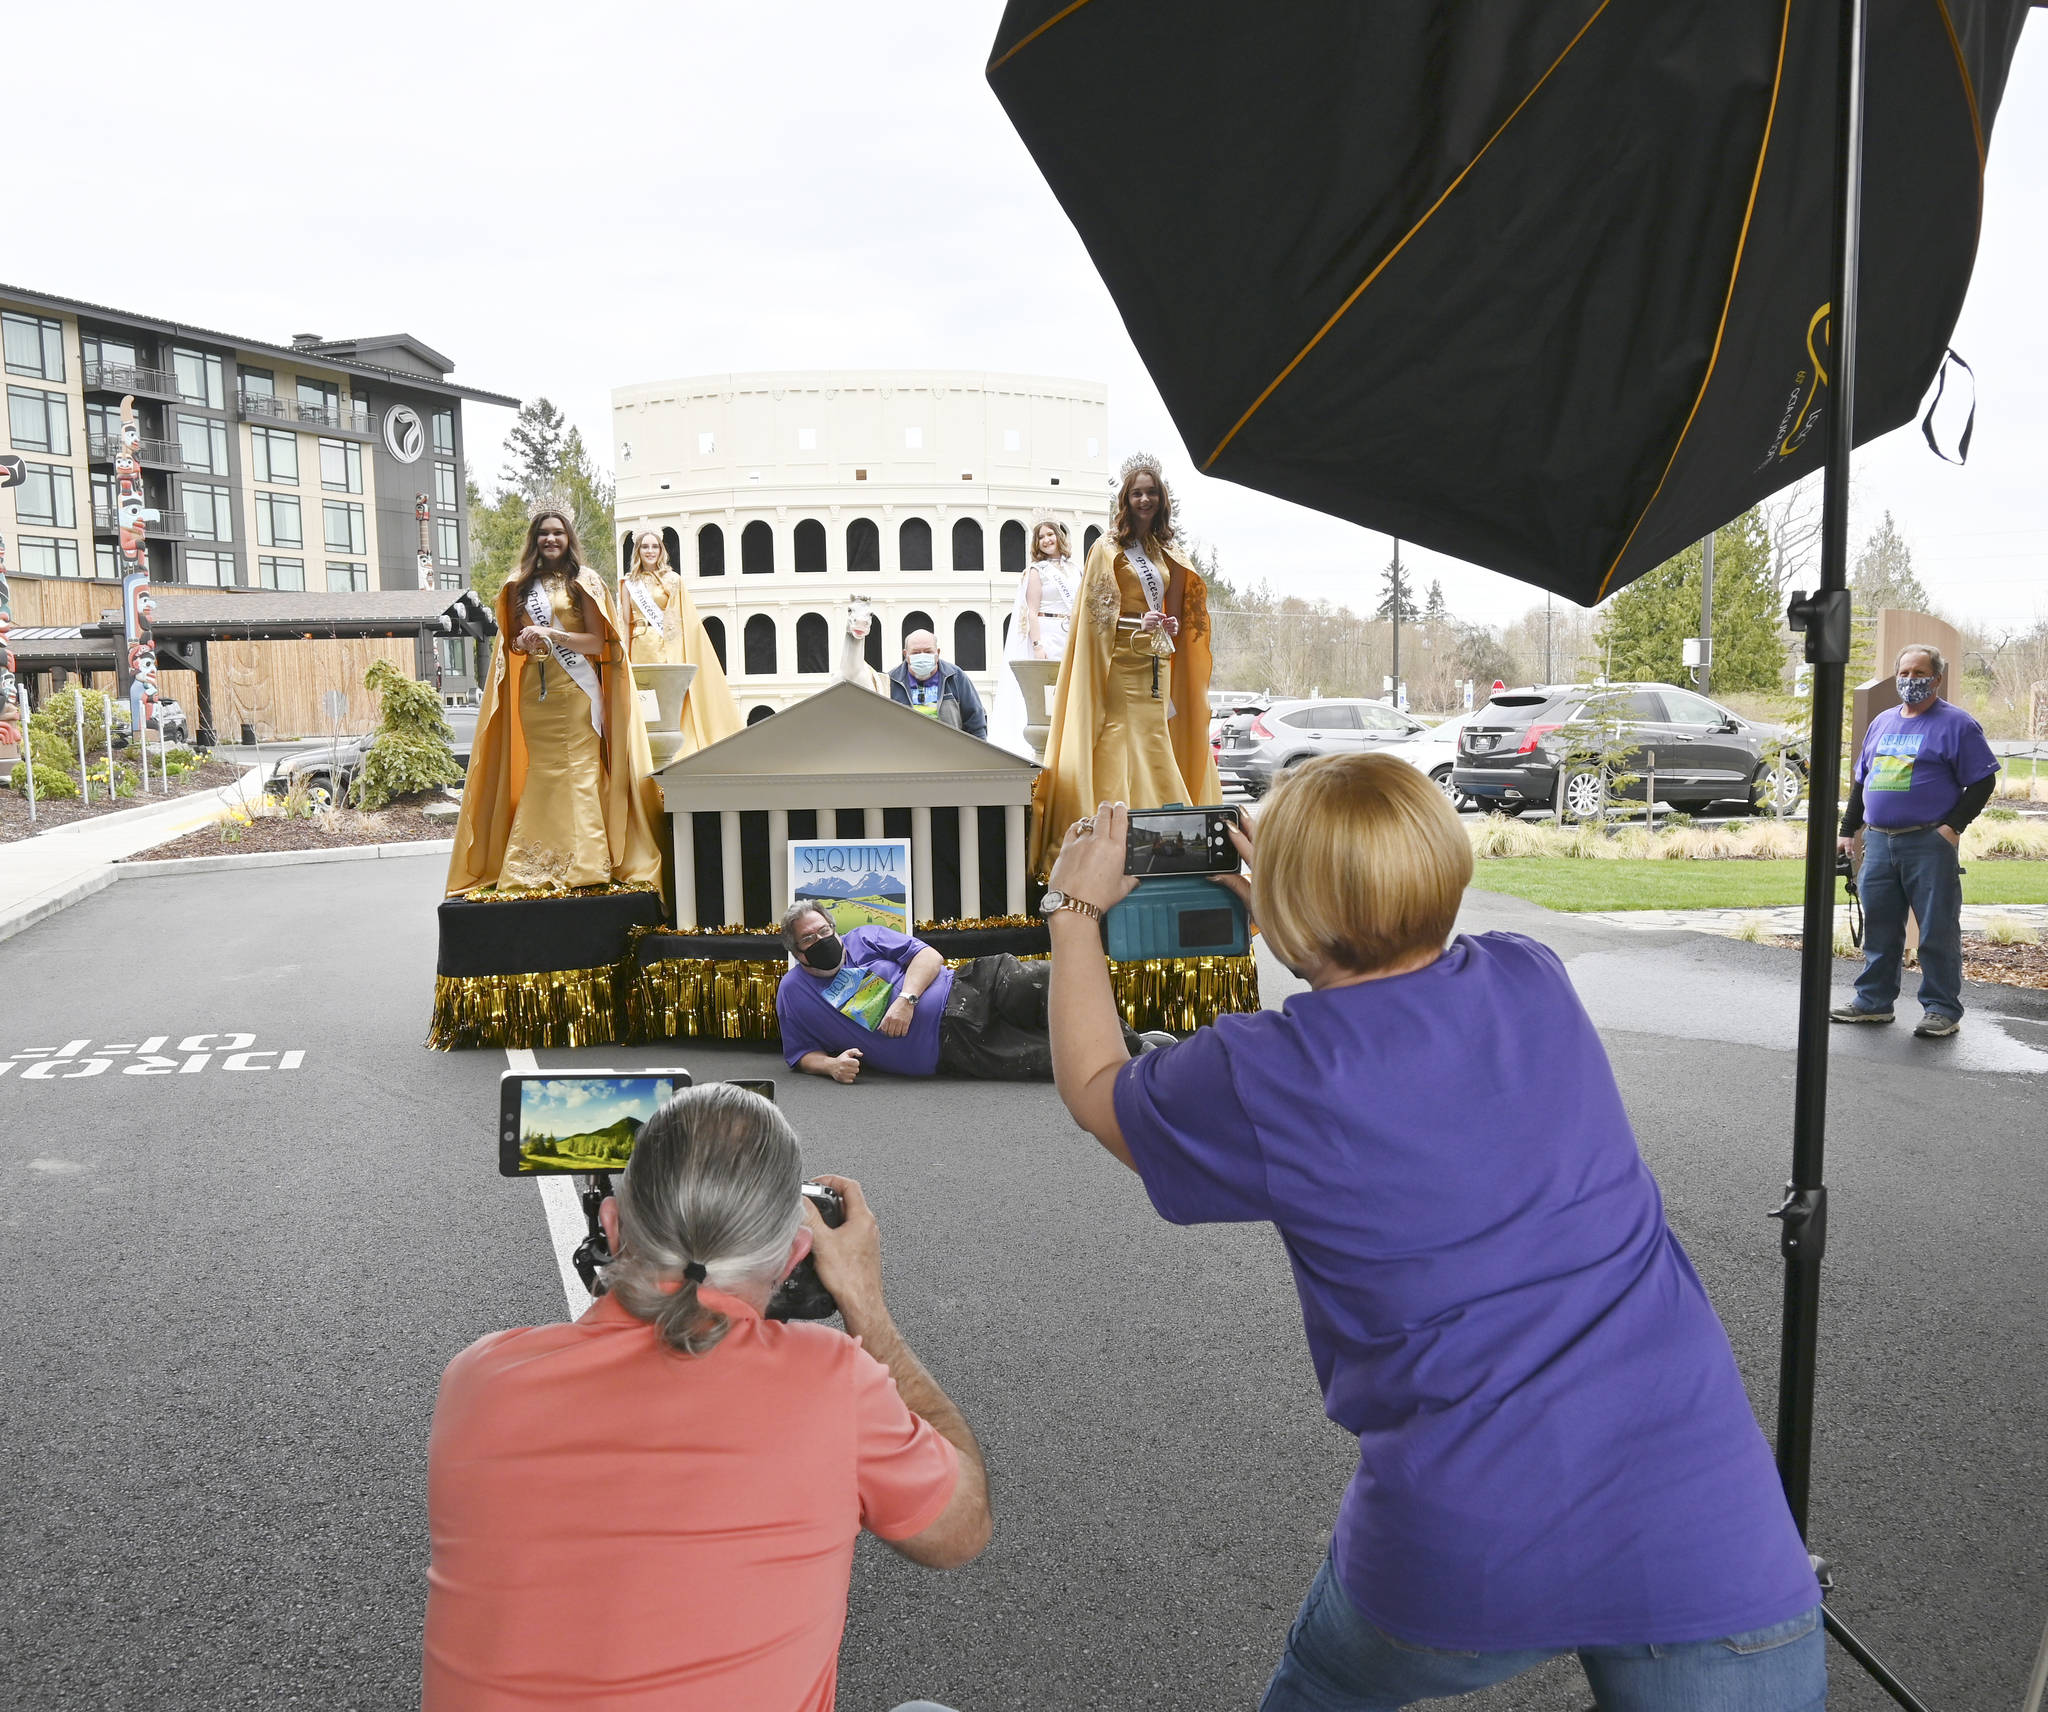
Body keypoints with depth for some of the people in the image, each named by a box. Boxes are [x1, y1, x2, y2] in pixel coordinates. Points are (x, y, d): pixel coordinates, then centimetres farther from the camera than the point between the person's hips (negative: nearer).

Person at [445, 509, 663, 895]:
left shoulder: (584, 581, 5)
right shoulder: (520, 586, 15)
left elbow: (598, 641, -2)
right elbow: (512, 641, 22)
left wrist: (551, 634, -13)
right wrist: (523, 643, -1)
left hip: (577, 692, -3)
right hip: (535, 692, 3)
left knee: (580, 773, -8)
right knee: (540, 773, 0)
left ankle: (585, 863, -6)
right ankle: (540, 866, 2)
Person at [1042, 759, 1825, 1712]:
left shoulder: (1267, 1080, -12)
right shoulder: (1535, 983, 0)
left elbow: (1093, 1088, 9)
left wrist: (1077, 911, 19)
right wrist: (1283, 909, 28)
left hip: (1462, 1560, -2)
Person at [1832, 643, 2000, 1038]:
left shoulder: (1956, 724, -2)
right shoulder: (1883, 722, 17)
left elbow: (1982, 782, -5)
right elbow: (1860, 780, 22)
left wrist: (1952, 826, -14)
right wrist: (1848, 831, 17)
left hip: (1929, 844, -6)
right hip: (1878, 842, 6)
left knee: (1937, 931, -2)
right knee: (1879, 927, 10)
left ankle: (1943, 1009, 5)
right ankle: (1874, 1001, 19)